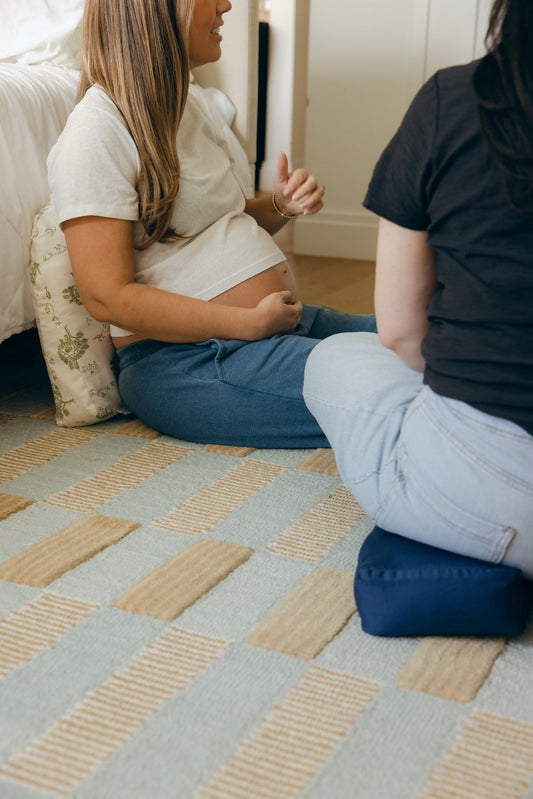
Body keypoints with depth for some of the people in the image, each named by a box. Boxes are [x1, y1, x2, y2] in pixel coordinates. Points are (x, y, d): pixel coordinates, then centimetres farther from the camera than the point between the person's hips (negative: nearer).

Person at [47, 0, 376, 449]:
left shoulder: (190, 104, 17)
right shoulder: (96, 130, -12)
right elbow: (108, 297, -19)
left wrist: (281, 206, 6)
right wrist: (253, 322, -19)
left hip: (282, 321, 9)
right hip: (185, 359, -9)